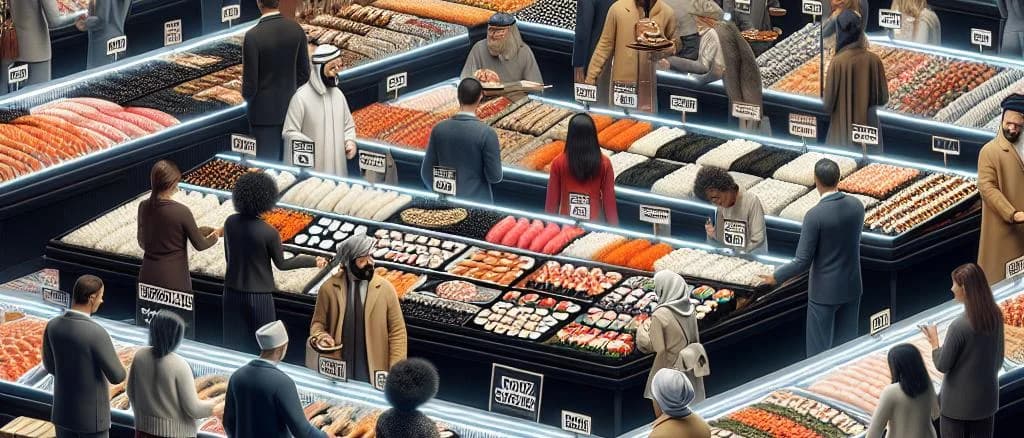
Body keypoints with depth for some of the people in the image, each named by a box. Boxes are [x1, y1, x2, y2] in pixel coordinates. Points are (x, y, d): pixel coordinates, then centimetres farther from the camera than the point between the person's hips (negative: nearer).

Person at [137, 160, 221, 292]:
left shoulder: (144, 207, -1)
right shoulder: (181, 212, -17)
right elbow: (199, 244, -5)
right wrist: (216, 235, 16)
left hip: (148, 276, 5)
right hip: (174, 279, -5)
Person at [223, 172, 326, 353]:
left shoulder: (230, 222, -6)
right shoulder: (268, 233, -20)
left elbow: (228, 255, 7)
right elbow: (281, 264, -7)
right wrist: (313, 261, 5)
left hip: (233, 292, 5)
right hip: (258, 295, -5)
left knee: (234, 340, 14)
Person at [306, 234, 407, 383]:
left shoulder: (385, 288, -1)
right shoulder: (329, 288, 0)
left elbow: (397, 331, 1)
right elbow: (318, 323, 11)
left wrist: (395, 371, -7)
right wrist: (320, 337, -13)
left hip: (373, 372, -1)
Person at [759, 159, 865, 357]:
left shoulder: (815, 215, -23)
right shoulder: (857, 206, -6)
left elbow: (803, 262, -19)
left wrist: (776, 277, -4)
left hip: (825, 291, -6)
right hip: (852, 286, 6)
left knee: (820, 350, 6)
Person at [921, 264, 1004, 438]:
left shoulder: (959, 326, -22)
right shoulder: (995, 318, -2)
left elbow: (942, 365, -14)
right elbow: (998, 360, 8)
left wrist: (934, 341, 1)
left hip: (957, 404, -6)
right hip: (986, 400, 6)